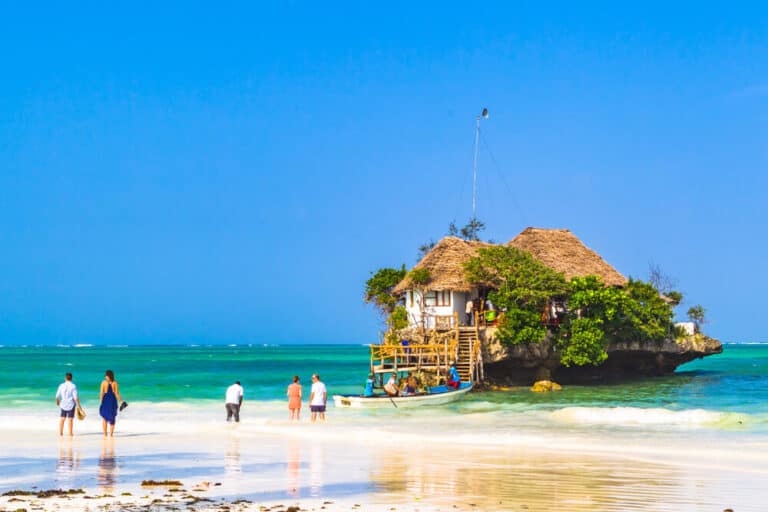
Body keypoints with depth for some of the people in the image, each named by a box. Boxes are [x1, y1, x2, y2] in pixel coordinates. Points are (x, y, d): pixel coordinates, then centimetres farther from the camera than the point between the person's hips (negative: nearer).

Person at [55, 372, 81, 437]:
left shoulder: (61, 385, 0)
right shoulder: (73, 386, -11)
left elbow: (57, 396, 8)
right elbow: (75, 397, -15)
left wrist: (57, 401, 29)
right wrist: (78, 405, -9)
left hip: (63, 404, 3)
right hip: (71, 405, -3)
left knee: (62, 418, 12)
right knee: (70, 419, -1)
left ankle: (60, 432, 15)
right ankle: (70, 433, -2)